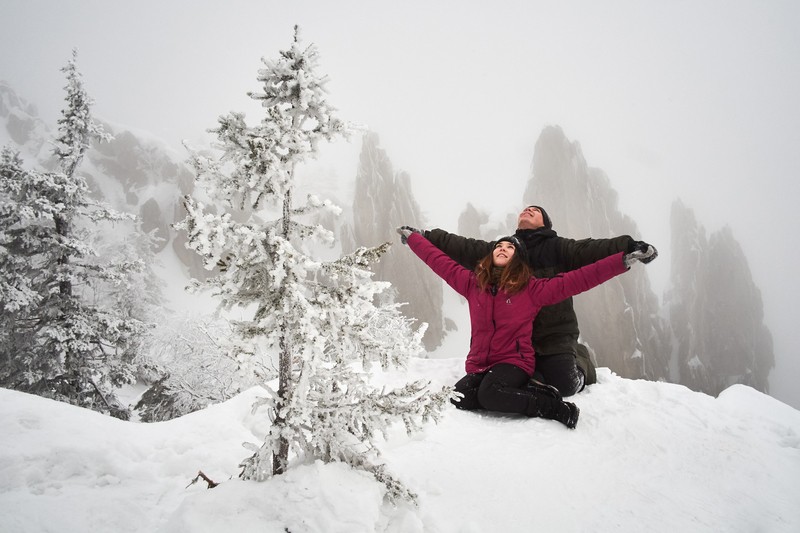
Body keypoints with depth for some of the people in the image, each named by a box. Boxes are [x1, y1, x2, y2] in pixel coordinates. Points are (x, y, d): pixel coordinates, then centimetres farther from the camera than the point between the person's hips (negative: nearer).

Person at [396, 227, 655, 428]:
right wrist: (411, 237, 24)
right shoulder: (472, 283, 8)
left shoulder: (532, 288, -1)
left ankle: (559, 408, -17)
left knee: (490, 394, -35)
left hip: (513, 362, -3)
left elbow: (579, 279, -4)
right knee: (457, 398, -27)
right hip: (479, 365, 4)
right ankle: (508, 395, -4)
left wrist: (623, 260, -7)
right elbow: (439, 260, 18)